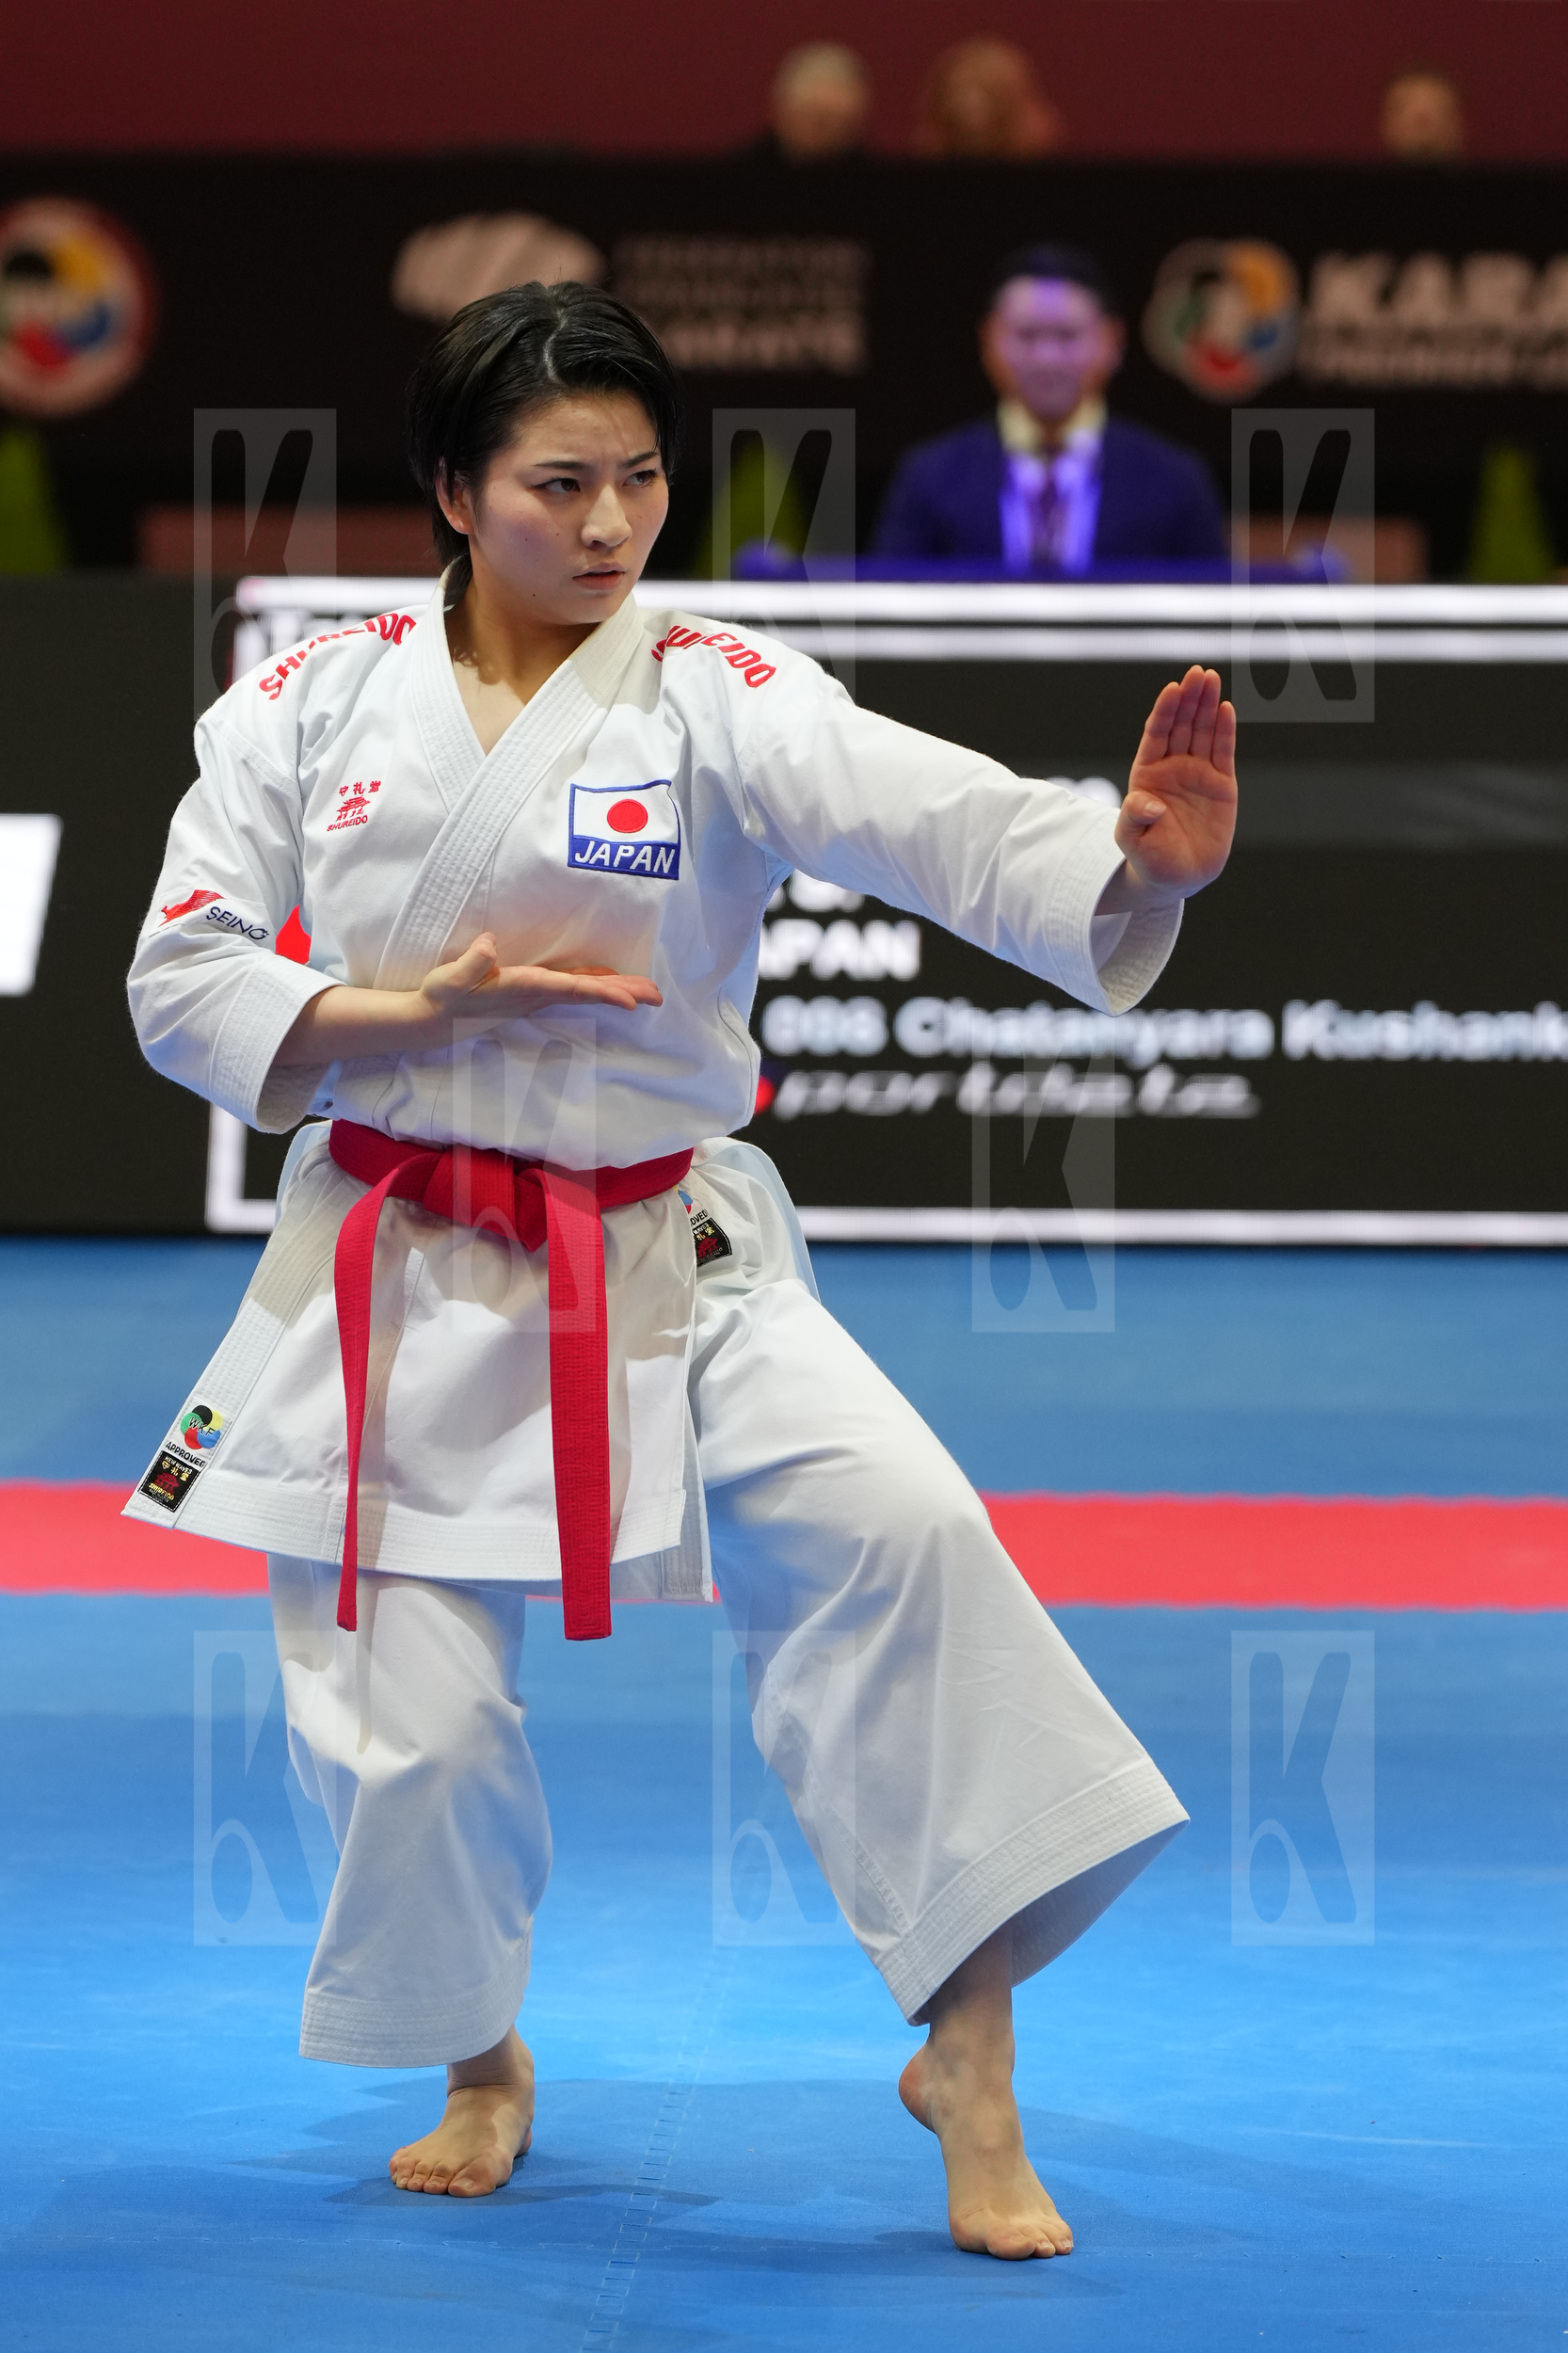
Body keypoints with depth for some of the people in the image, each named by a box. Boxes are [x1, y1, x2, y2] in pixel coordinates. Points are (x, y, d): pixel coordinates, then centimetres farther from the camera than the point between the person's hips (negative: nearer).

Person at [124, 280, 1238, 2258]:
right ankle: (479, 2067, 34)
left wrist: (1138, 861, -45)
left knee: (890, 1527, -25)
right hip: (399, 1280, 2)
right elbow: (183, 985, 0)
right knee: (404, 1722, 2)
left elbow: (957, 831, -24)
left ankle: (967, 2056, -16)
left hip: (664, 1262, -1)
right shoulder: (310, 710, -1)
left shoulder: (720, 701, -8)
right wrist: (416, 1011, -16)